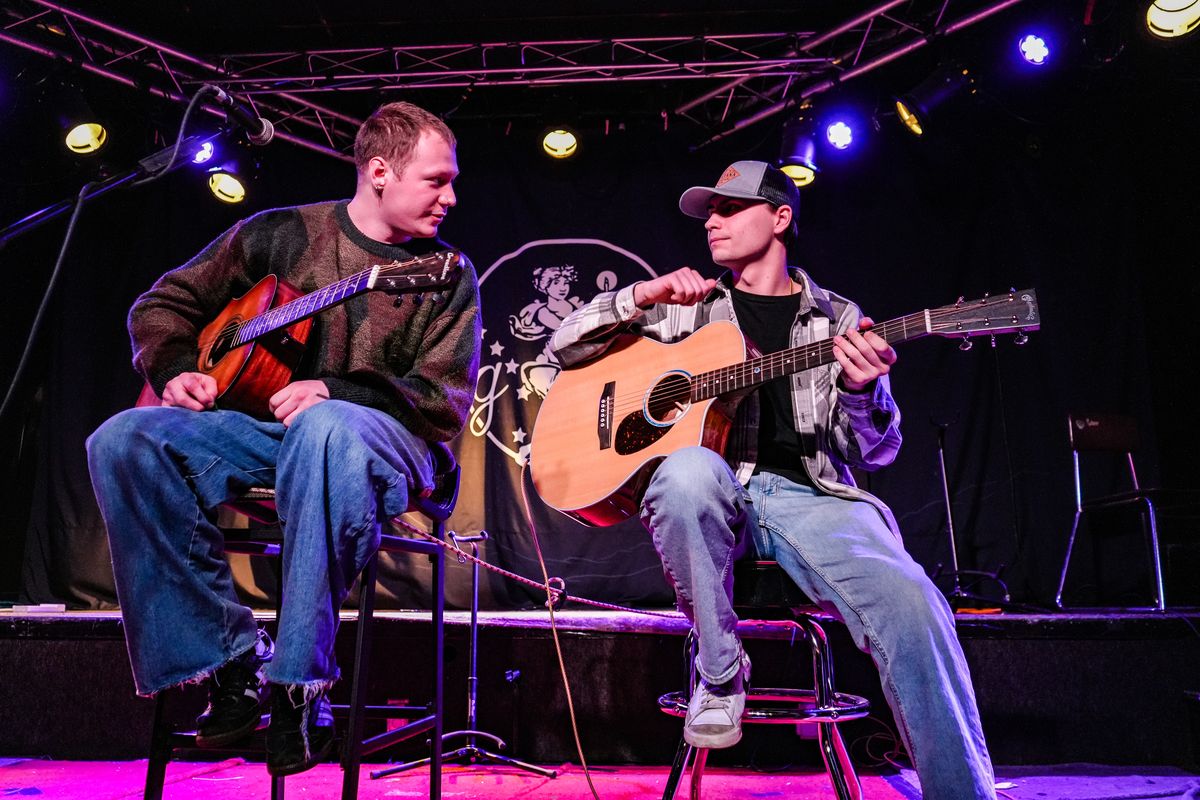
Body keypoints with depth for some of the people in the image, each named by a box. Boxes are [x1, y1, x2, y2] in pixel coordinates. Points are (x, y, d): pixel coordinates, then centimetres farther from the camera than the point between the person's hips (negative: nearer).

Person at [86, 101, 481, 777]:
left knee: (327, 428, -40)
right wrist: (175, 370, -3)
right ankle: (231, 661, -17)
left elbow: (448, 403, -6)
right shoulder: (280, 234, 9)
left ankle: (299, 684, -31)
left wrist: (334, 389, -19)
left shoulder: (447, 276, 4)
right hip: (258, 420, 4)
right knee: (124, 440, -23)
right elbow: (165, 304, 18)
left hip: (384, 437, -3)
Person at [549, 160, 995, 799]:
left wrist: (861, 390, -14)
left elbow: (874, 452, 9)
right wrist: (643, 296, -2)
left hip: (810, 495, 0)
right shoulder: (690, 305, 19)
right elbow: (565, 346, 15)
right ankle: (720, 672, -14)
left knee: (913, 607, -30)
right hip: (713, 493, 1)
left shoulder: (836, 318, 16)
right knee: (689, 469, -37)